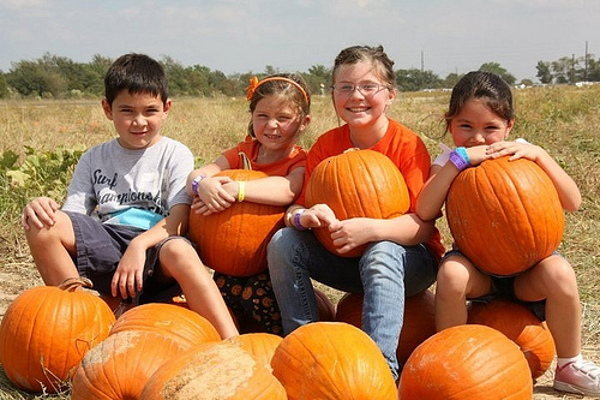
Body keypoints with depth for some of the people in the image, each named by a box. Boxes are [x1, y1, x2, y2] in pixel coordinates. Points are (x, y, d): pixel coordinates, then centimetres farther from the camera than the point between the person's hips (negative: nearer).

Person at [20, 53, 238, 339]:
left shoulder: (175, 155, 8)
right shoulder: (94, 159, 19)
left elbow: (179, 220, -5)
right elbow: (73, 215, 11)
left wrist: (140, 244, -24)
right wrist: (39, 208, -13)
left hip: (155, 250, -3)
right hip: (104, 247, 3)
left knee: (179, 251, -39)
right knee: (44, 225, -21)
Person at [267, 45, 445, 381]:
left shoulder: (408, 145, -16)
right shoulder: (326, 145, -2)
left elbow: (424, 224, -22)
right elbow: (297, 207, -5)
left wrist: (371, 228, -38)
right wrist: (304, 216, -30)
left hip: (407, 258, -4)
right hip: (345, 259, 5)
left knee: (381, 254, -38)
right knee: (283, 243, -16)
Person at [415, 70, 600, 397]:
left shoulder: (519, 154, -3)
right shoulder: (450, 162, -5)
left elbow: (572, 202, -13)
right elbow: (424, 212, -24)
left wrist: (539, 154, -23)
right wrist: (460, 159, -29)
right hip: (476, 266, -1)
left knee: (560, 272, -30)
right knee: (451, 272, -33)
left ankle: (569, 367, -6)